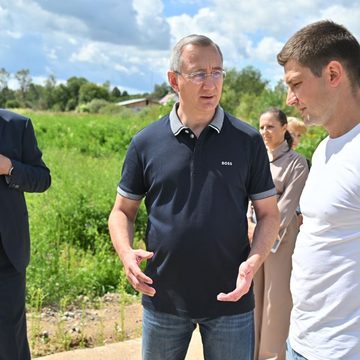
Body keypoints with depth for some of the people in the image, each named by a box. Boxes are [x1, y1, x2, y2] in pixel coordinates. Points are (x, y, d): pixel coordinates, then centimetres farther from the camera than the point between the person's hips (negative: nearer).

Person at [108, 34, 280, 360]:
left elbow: (269, 214, 0)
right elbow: (122, 211, 6)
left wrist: (254, 261, -16)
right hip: (162, 297, 1)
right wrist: (126, 253, -13)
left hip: (230, 298, -1)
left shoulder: (248, 141, -4)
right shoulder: (146, 143, -2)